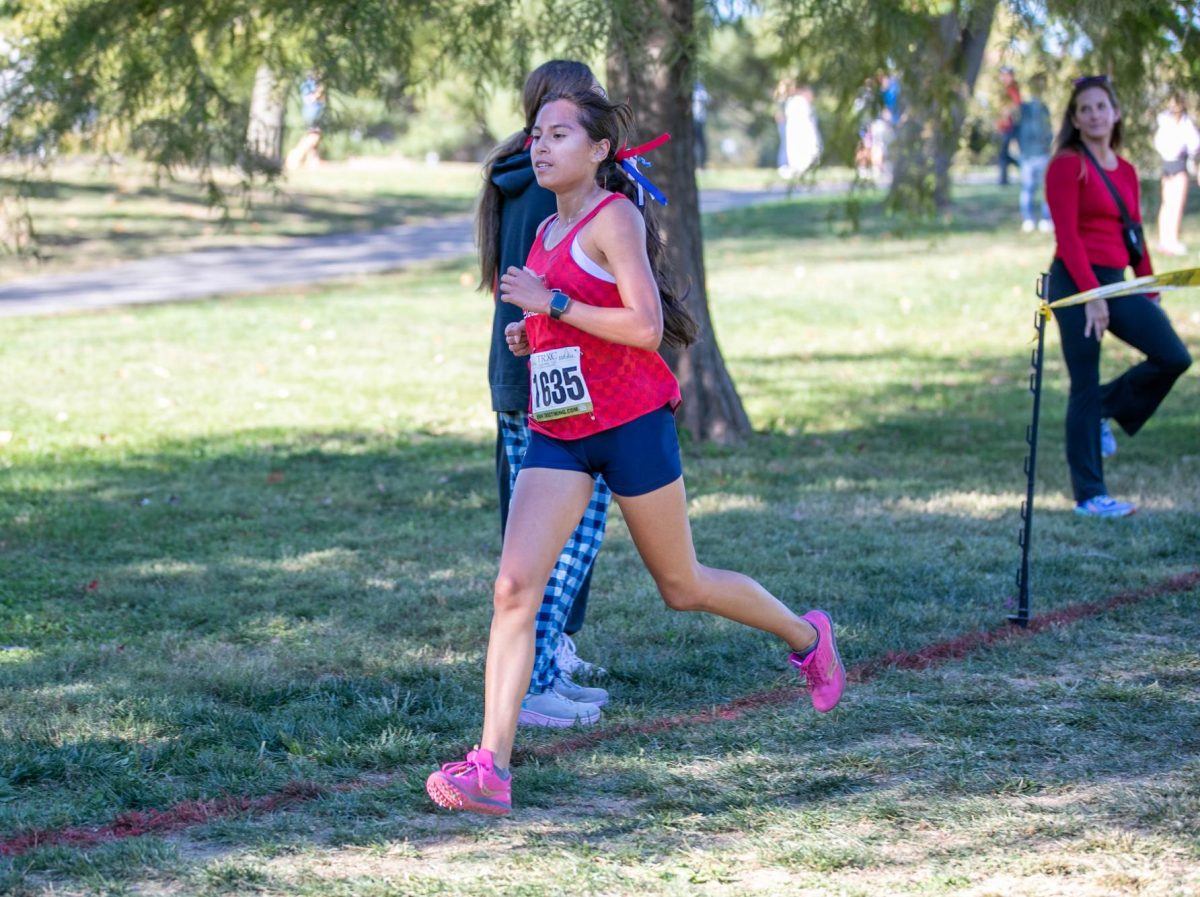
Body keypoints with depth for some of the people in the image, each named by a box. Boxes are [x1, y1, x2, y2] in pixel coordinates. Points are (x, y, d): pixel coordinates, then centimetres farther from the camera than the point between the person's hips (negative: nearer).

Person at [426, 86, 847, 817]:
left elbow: (644, 326, -19)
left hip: (630, 424, -7)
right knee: (515, 587, -10)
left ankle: (809, 637, 37)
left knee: (682, 586, 10)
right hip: (557, 433, 7)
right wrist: (531, 335, 8)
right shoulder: (548, 232, 14)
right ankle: (491, 767, -14)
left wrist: (553, 304, -20)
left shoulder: (615, 217, -10)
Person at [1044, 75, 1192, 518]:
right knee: (1085, 386, -4)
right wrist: (1091, 294, -19)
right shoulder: (1067, 165, -7)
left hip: (1115, 282, 7)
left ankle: (1107, 409, 18)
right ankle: (1090, 496, 3)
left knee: (1173, 357, -6)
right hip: (1076, 282, -7)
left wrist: (1150, 293, 8)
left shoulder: (1125, 171, 14)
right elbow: (1067, 235, -13)